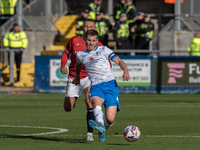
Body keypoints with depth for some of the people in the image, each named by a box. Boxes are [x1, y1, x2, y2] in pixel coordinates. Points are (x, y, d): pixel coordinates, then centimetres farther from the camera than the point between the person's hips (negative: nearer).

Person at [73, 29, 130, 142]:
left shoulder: (104, 50, 12)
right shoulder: (81, 55, 20)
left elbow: (119, 61, 5)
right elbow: (78, 64, 44)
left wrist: (126, 71, -14)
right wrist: (77, 77, 53)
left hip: (110, 84, -2)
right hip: (95, 86, 2)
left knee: (110, 119, -14)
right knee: (95, 101, -38)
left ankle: (103, 130, 19)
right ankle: (100, 125, -63)